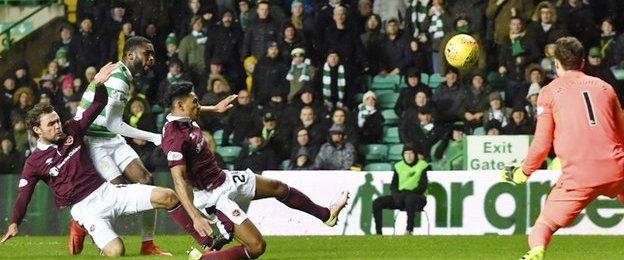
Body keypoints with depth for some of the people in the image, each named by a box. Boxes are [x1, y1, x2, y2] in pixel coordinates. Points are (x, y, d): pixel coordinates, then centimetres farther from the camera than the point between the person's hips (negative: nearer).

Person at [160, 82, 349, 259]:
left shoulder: (184, 119, 0)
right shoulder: (175, 137, -29)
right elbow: (179, 180, -35)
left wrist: (214, 109, 38)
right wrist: (195, 218, -43)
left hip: (225, 178, 11)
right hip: (216, 195, -11)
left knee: (278, 188, 25)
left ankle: (326, 214, 45)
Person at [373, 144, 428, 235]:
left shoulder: (423, 166, 0)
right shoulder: (399, 166, 13)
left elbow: (423, 186, -8)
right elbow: (393, 185, 10)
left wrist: (408, 193, -19)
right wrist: (397, 195, -11)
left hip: (418, 197, -5)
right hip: (400, 197, 5)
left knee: (410, 199, -42)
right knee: (377, 202, -12)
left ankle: (409, 230, -42)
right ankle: (378, 232, -14)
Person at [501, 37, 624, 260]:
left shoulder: (550, 91, 10)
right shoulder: (604, 87, 19)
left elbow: (542, 143, 3)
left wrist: (523, 173, 17)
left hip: (578, 175, -3)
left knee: (543, 227, 5)